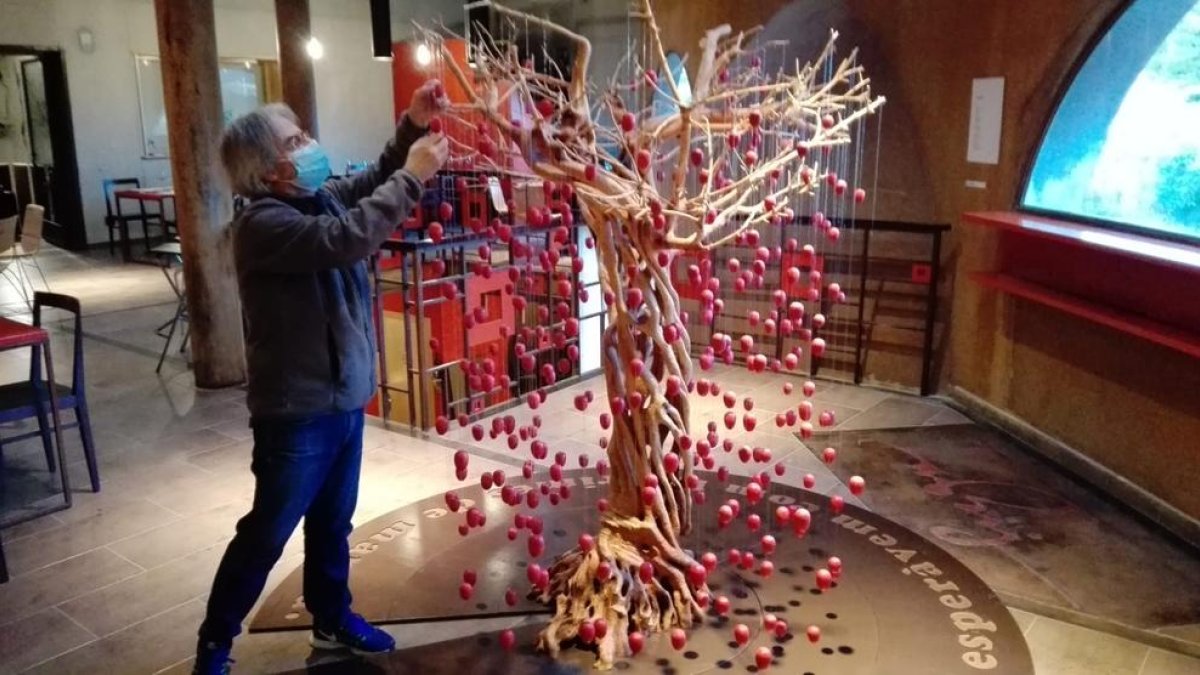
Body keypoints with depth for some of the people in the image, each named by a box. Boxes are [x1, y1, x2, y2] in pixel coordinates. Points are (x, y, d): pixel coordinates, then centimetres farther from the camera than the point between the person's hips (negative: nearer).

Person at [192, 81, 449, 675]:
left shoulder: (321, 199, 5)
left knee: (332, 522, 21)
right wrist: (411, 176, -28)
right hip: (296, 410, -8)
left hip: (343, 396, 8)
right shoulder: (262, 224, -21)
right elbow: (346, 239, -35)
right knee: (266, 533, 6)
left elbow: (375, 182, 15)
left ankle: (332, 618, 40)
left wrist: (412, 127, -3)